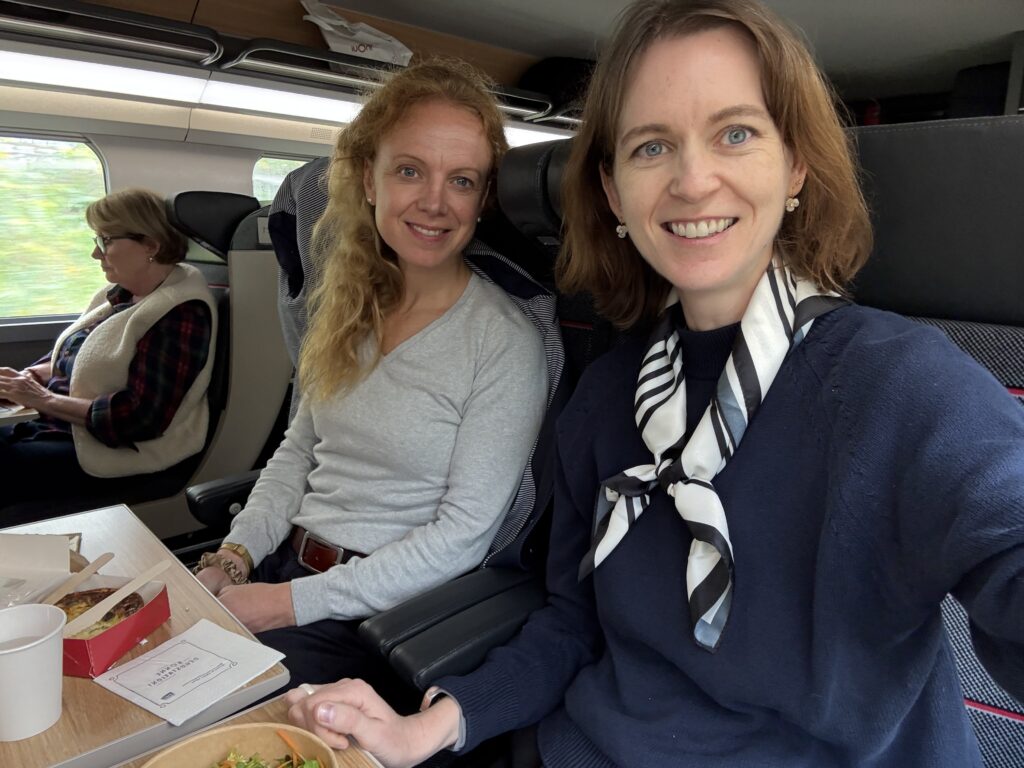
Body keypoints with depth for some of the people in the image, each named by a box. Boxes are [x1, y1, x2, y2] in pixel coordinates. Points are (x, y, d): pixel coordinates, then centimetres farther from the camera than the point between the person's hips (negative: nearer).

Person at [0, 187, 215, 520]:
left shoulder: (181, 315, -19)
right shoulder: (122, 293, 9)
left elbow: (142, 418, -23)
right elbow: (72, 357, 20)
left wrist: (46, 400, -16)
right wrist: (30, 376, -1)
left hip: (117, 455, -9)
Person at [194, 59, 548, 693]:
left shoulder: (505, 343, -16)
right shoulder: (347, 308, 6)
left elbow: (463, 535, -16)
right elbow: (299, 452, 12)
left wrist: (295, 602, -15)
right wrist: (231, 562, -2)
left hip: (387, 617, -5)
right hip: (287, 565, 6)